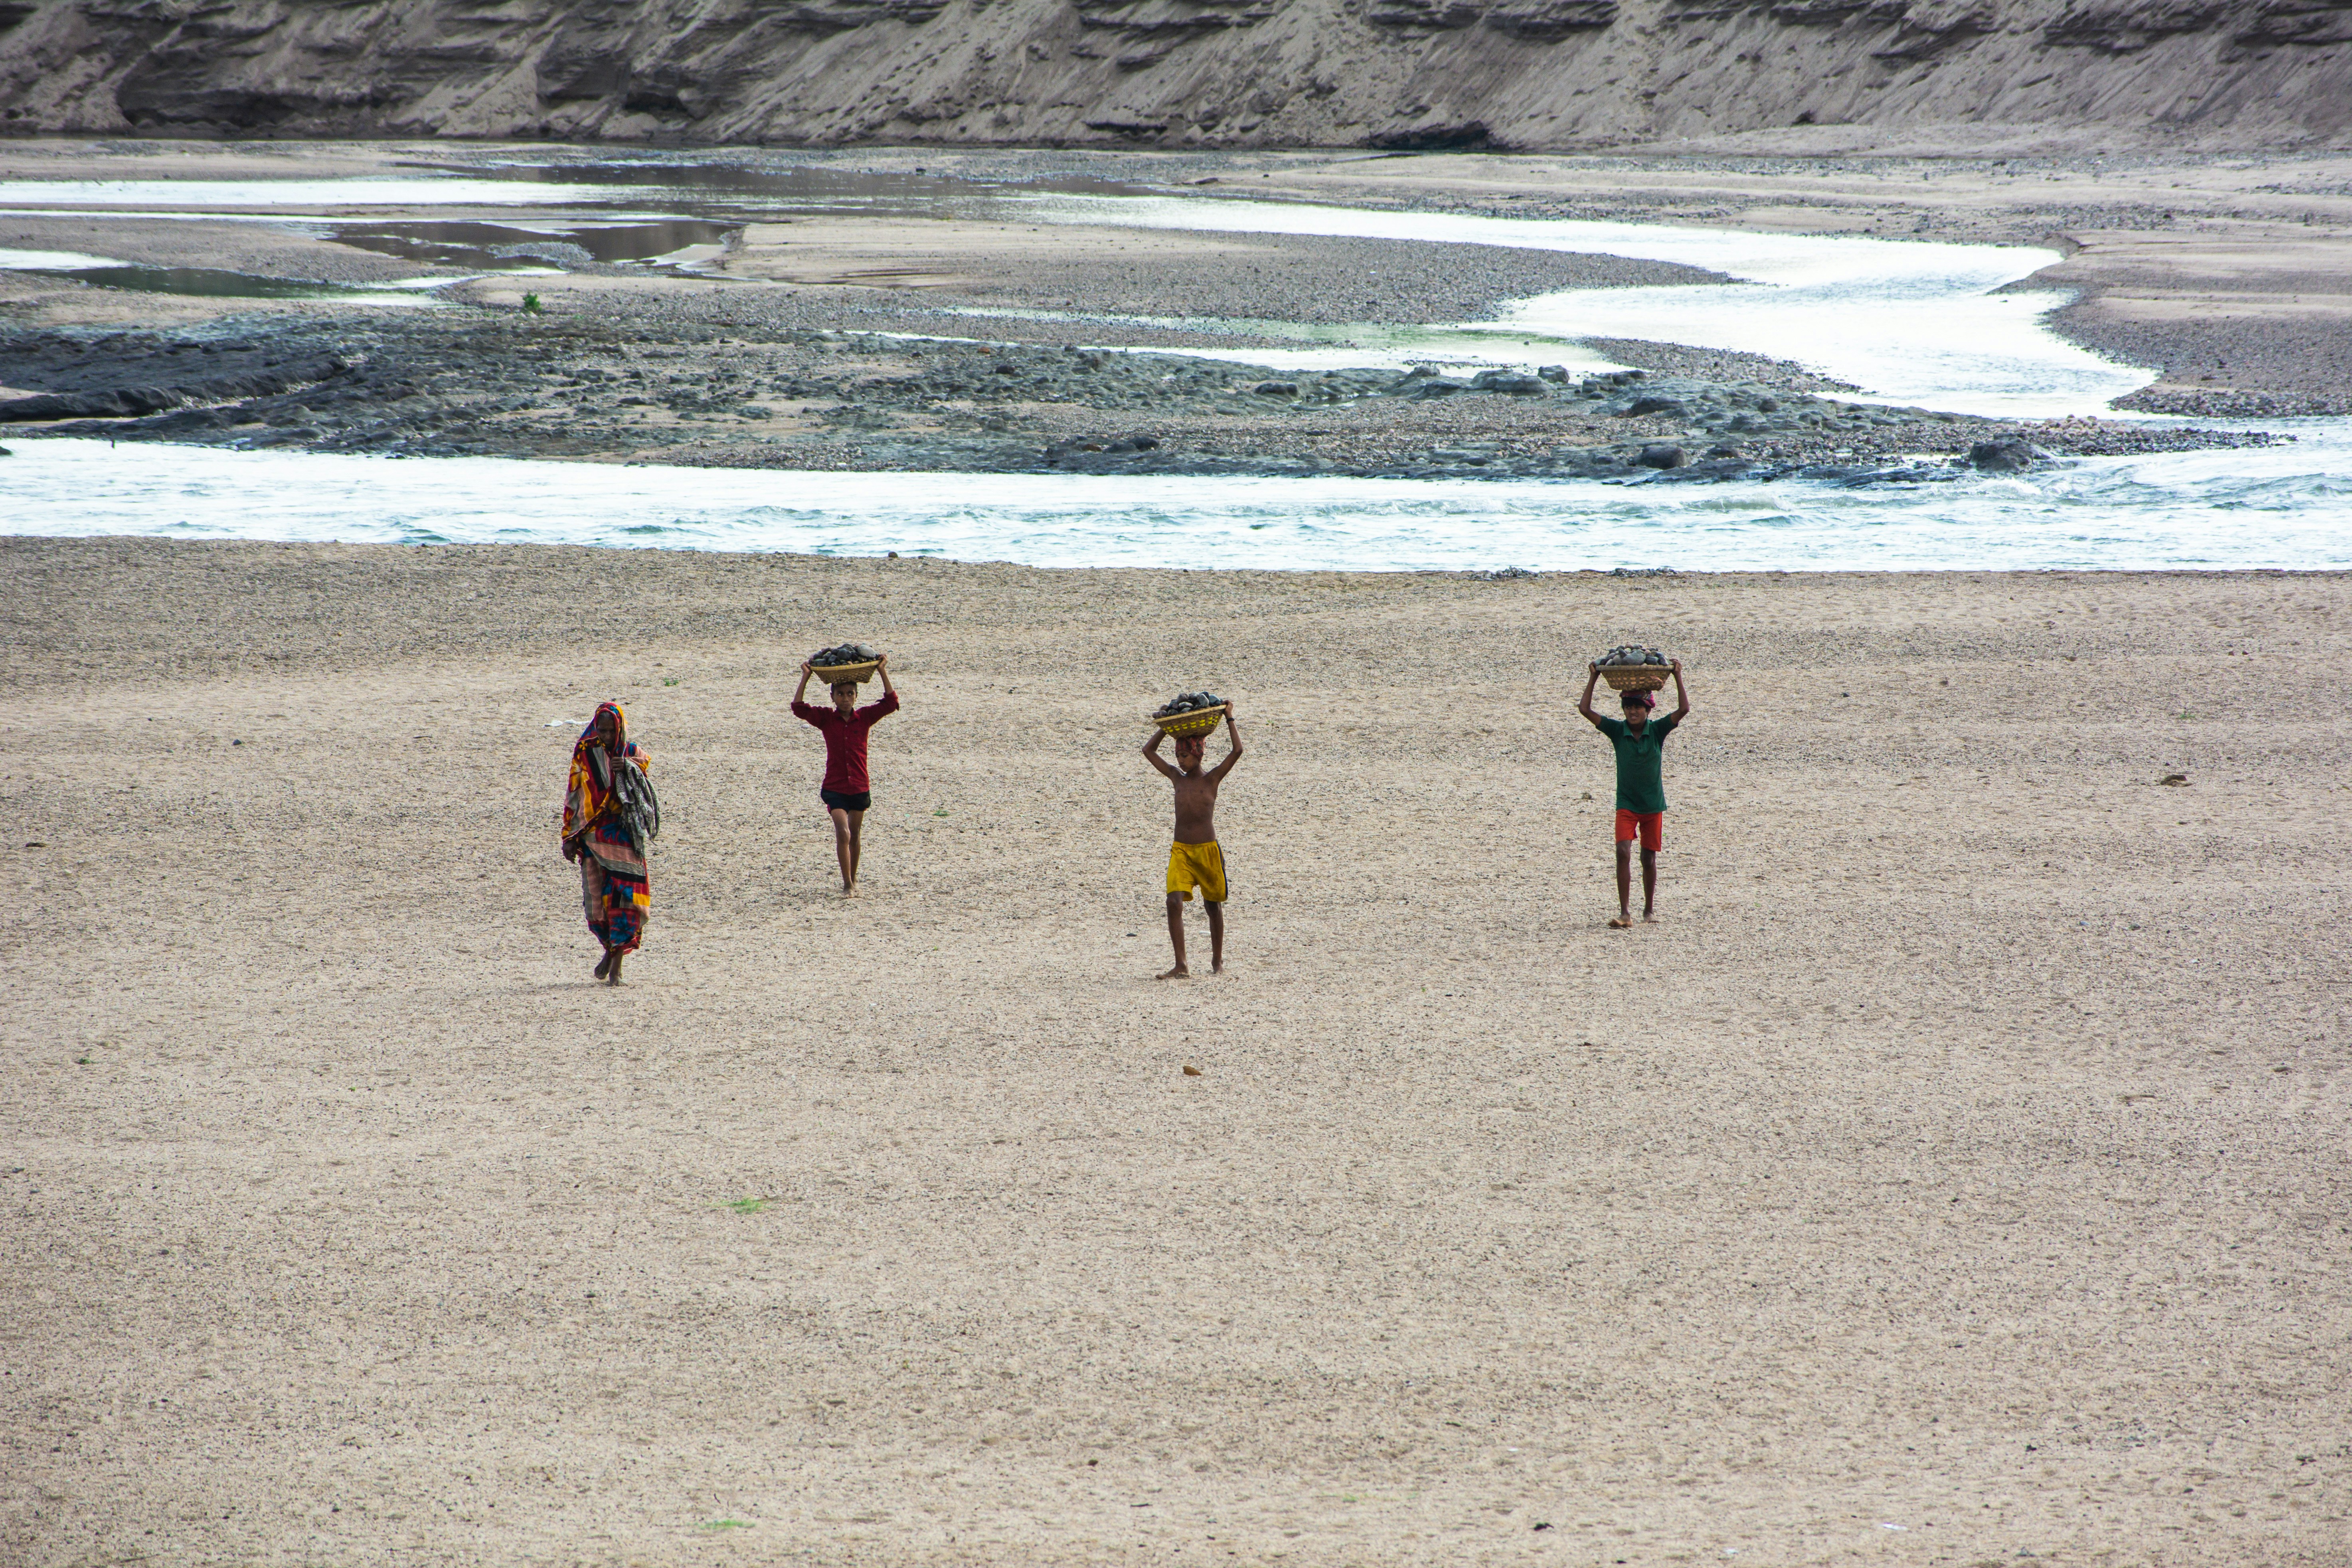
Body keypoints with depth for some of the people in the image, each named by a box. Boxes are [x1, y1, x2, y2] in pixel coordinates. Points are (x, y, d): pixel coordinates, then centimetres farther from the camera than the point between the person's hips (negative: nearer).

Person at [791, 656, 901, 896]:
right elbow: (798, 707, -14)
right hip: (834, 788, -2)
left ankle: (853, 879, 34)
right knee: (843, 833, -16)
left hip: (860, 787, 2)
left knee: (854, 836, 16)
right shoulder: (826, 719, -4)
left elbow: (891, 703, -9)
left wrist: (883, 671, -12)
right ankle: (847, 885, -11)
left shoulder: (864, 718, -2)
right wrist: (805, 678, -16)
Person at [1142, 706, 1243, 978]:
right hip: (1181, 851, 2)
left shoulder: (1212, 779, -3)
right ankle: (1181, 966, -16)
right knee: (1174, 902, -15)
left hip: (1208, 850, -2)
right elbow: (1149, 751, 16)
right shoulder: (1177, 777, 8)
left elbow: (1237, 751, -13)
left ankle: (1217, 960, 28)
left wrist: (1229, 719, -8)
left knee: (1213, 905, 11)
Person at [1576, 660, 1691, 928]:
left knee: (1649, 859, 9)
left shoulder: (1657, 730, -5)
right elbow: (1585, 709, -10)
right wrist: (1594, 678, -11)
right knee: (1623, 853, -16)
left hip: (1654, 805, 1)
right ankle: (1625, 913, -20)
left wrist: (1678, 677, -17)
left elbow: (1683, 710, -16)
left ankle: (1649, 909, 25)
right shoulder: (1617, 730, -5)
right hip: (1626, 805, -1)